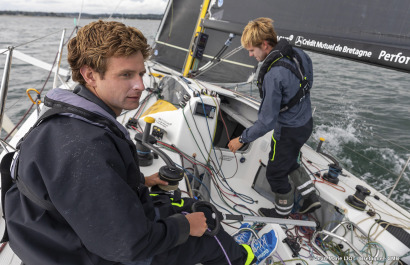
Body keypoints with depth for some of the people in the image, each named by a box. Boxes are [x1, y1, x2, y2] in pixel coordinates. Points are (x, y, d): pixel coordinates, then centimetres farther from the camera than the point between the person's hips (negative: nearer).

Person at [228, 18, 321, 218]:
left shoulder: (273, 75, -33)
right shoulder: (297, 53, -6)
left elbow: (267, 121, -29)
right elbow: (308, 83, 10)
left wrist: (242, 139, -17)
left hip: (289, 131, -8)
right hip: (306, 121, 9)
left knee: (275, 173, 15)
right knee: (289, 162, 30)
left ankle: (282, 212, 39)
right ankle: (310, 197, 38)